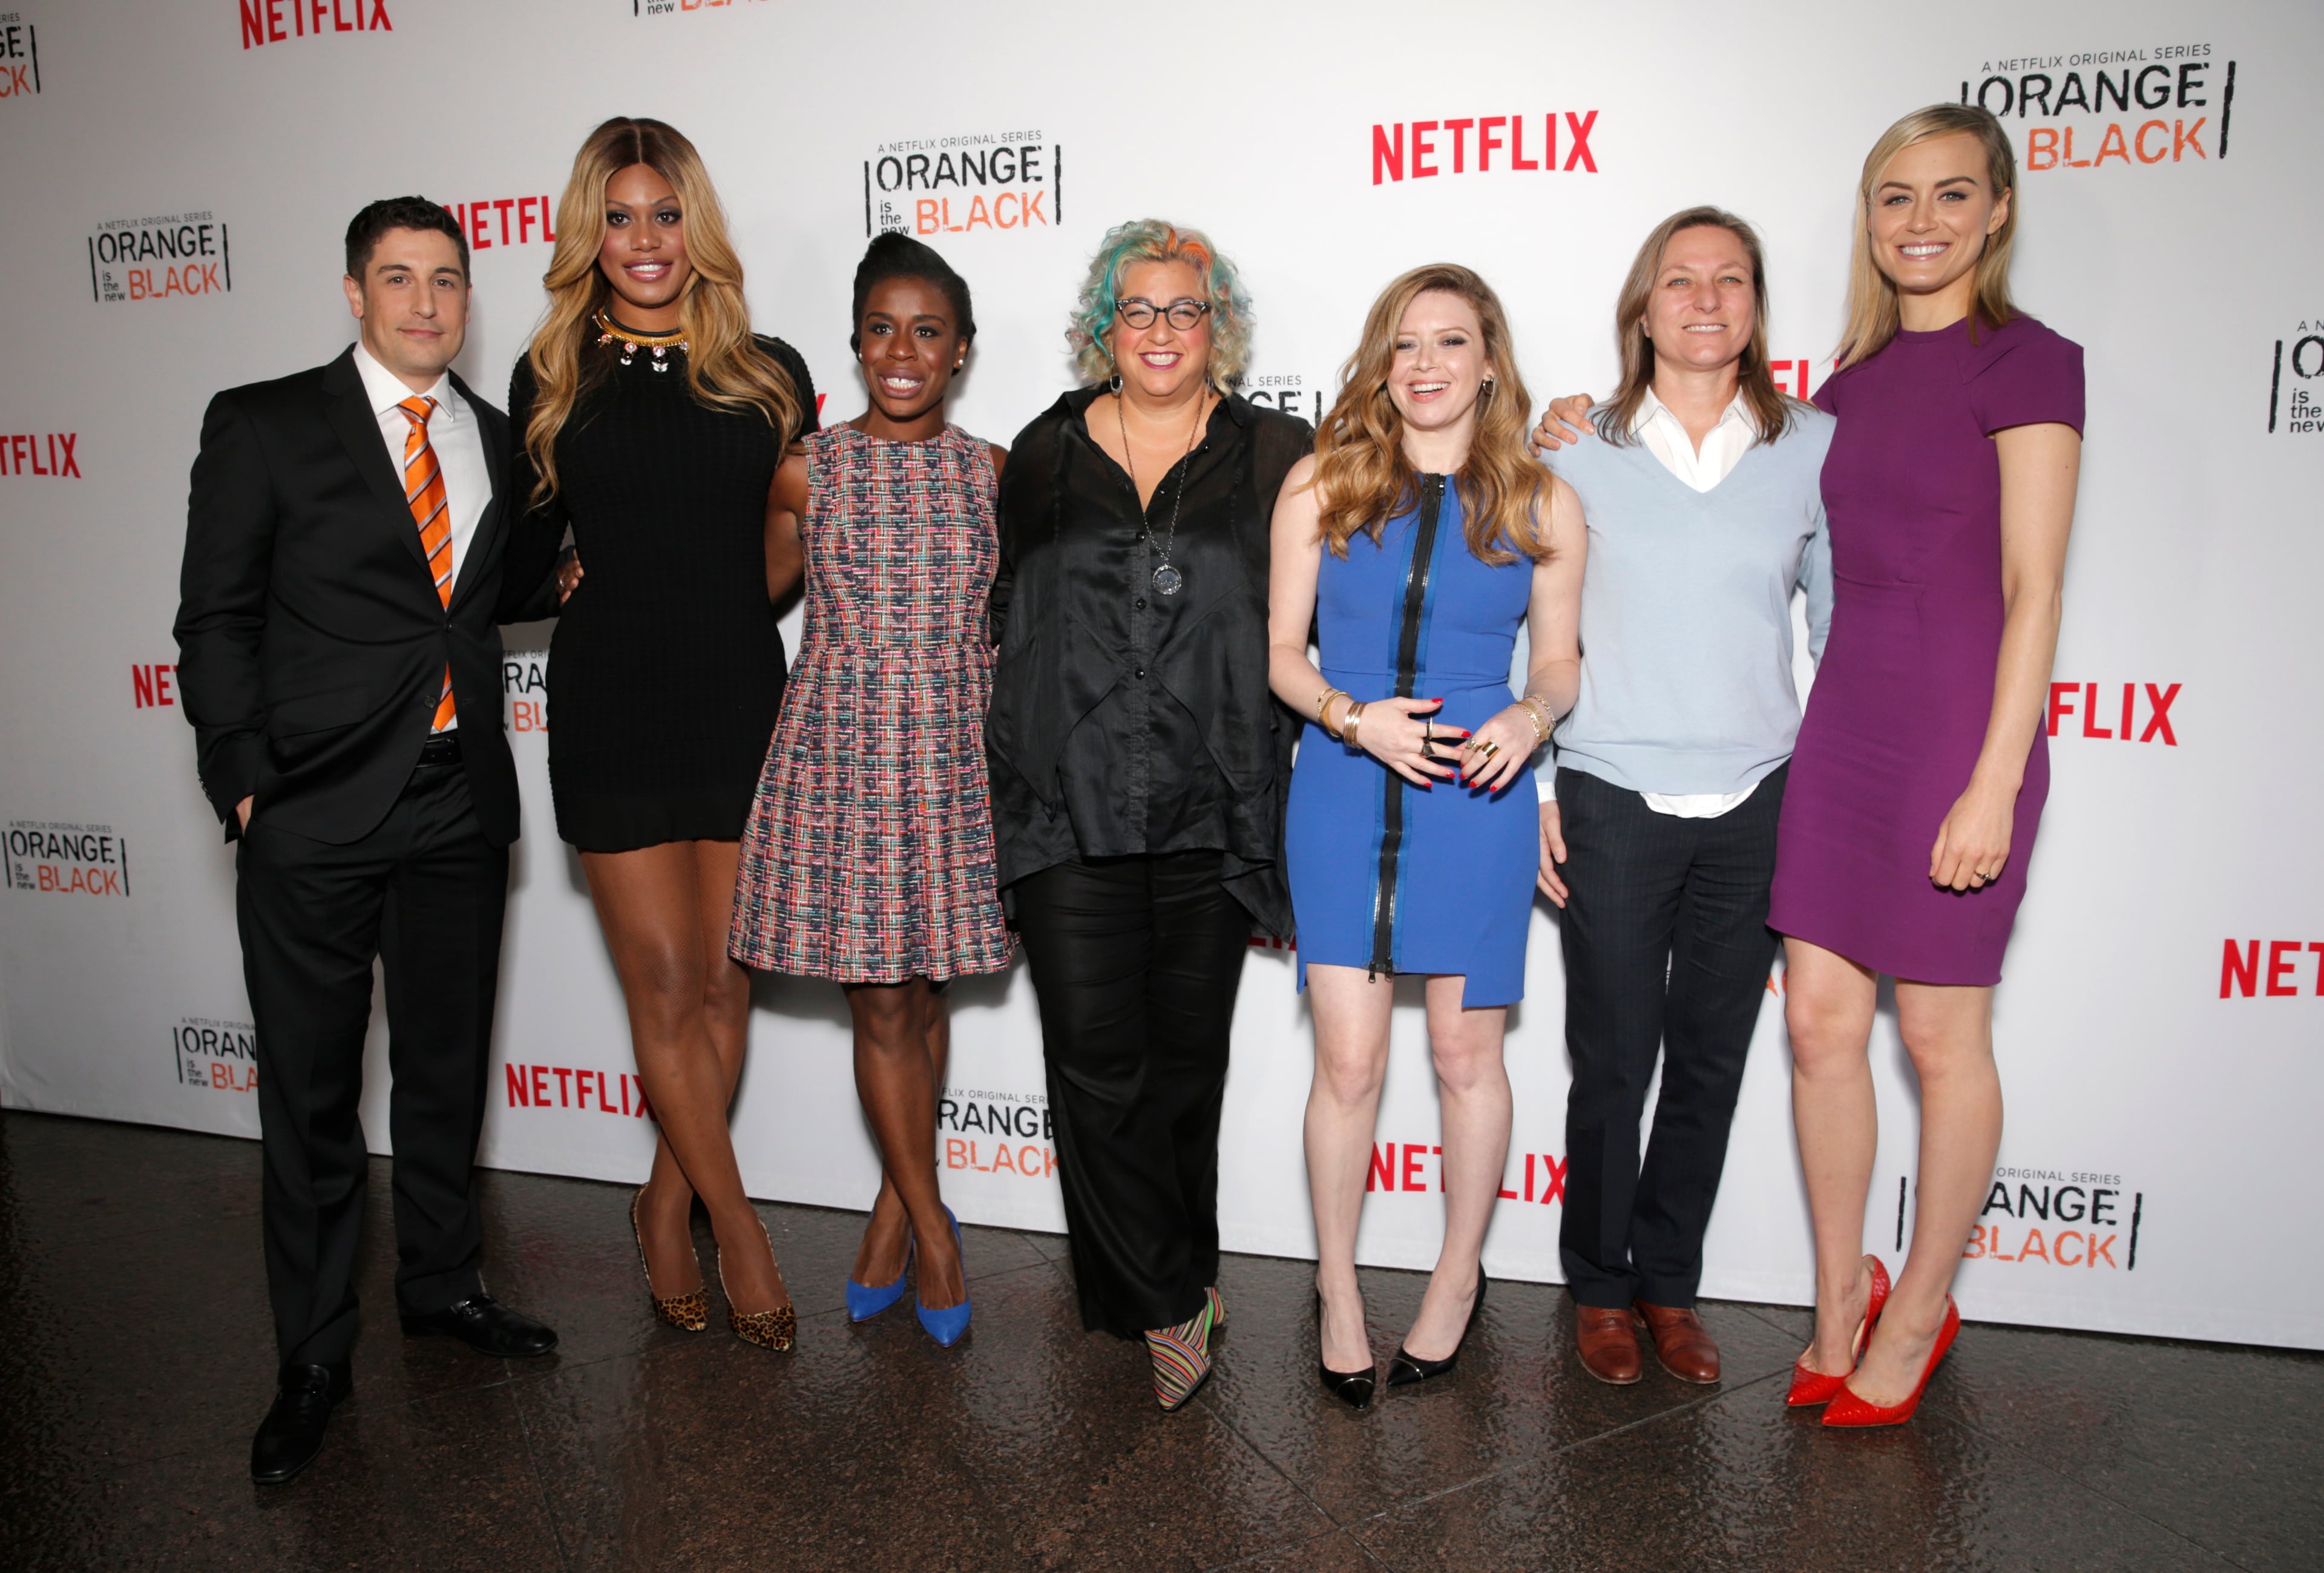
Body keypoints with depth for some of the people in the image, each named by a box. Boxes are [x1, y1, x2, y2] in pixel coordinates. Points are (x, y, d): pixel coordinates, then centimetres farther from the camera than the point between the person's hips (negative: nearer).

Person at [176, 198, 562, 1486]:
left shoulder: (500, 441, 11)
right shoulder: (263, 426, -1)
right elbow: (216, 620, -3)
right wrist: (245, 781, -10)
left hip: (461, 810, 4)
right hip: (316, 813, -4)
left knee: (447, 1067, 16)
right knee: (311, 1093, 5)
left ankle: (442, 1283, 35)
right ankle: (312, 1359, 20)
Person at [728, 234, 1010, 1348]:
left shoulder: (992, 475, 4)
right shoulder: (807, 471, 1)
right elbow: (755, 594, 15)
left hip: (954, 757, 2)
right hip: (842, 752, -1)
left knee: (924, 996, 11)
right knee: (881, 1005, 2)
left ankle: (894, 1212, 29)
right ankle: (930, 1230, 17)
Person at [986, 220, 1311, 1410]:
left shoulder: (1276, 457, 5)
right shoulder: (1045, 455, 10)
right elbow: (1008, 628, 14)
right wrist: (1007, 792, 12)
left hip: (1210, 812, 0)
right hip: (1066, 810, 1)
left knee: (1185, 1061, 9)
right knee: (1096, 1063, -3)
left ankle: (1154, 1283, 30)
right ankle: (1175, 1302, 15)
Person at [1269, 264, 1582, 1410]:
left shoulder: (1540, 505, 4)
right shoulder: (1321, 485, 3)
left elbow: (1560, 662, 10)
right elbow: (1280, 651, 4)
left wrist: (1527, 719, -12)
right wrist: (1357, 717, -14)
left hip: (1475, 799, 0)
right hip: (1342, 792, 0)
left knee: (1466, 1055, 9)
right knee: (1349, 1060, 1)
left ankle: (1458, 1276, 31)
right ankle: (1337, 1285, 23)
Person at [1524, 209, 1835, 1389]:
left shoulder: (1816, 445, 2)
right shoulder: (1578, 450, -1)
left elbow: (1848, 626, 10)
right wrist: (1526, 785, 0)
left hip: (1756, 806, 2)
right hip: (1611, 803, -2)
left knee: (1711, 1062, 12)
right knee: (1613, 1061, 7)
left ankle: (1669, 1282, 32)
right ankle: (1599, 1284, 28)